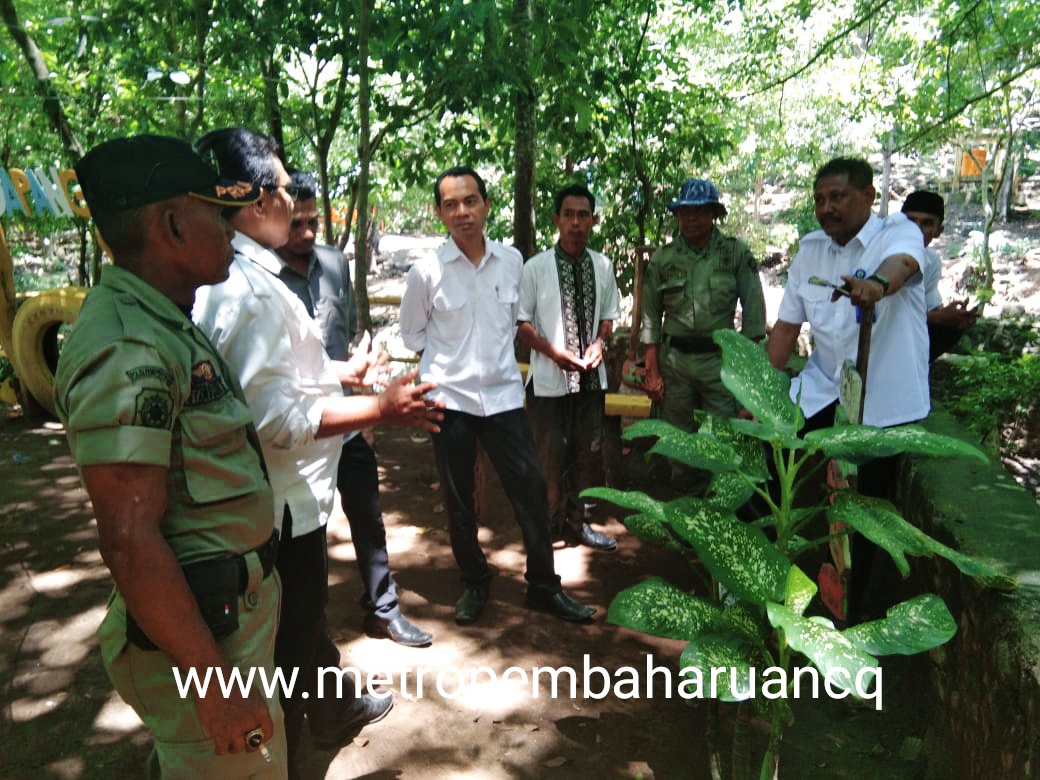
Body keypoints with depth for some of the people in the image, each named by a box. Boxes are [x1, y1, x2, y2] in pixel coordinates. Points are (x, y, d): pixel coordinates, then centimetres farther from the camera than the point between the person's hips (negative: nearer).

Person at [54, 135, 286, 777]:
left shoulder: (162, 327, 8)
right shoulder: (126, 351, -25)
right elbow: (131, 543, -27)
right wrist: (215, 682, -23)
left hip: (234, 605, 9)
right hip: (201, 630, -9)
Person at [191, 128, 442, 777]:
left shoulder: (233, 278, 6)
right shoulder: (250, 290, -26)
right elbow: (277, 417, -30)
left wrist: (340, 373, 26)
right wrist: (382, 407, -23)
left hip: (294, 490, 11)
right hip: (285, 503, -11)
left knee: (307, 611, 29)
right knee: (289, 647, 9)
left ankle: (336, 709, 52)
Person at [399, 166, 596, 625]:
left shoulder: (512, 260, 0)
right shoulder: (426, 271, -8)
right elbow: (412, 335, 6)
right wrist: (451, 363, 4)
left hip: (504, 394, 2)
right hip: (450, 397, -1)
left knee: (531, 489, 3)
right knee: (458, 499, 9)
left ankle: (543, 586, 21)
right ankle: (474, 584, 30)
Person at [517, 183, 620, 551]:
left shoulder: (603, 266, 2)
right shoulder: (536, 268, -8)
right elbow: (521, 322, -4)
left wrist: (599, 342, -8)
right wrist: (554, 352, -17)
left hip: (591, 377, 4)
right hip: (549, 378, -4)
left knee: (589, 453, 14)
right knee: (549, 457, 5)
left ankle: (578, 522, 32)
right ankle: (547, 526, 23)